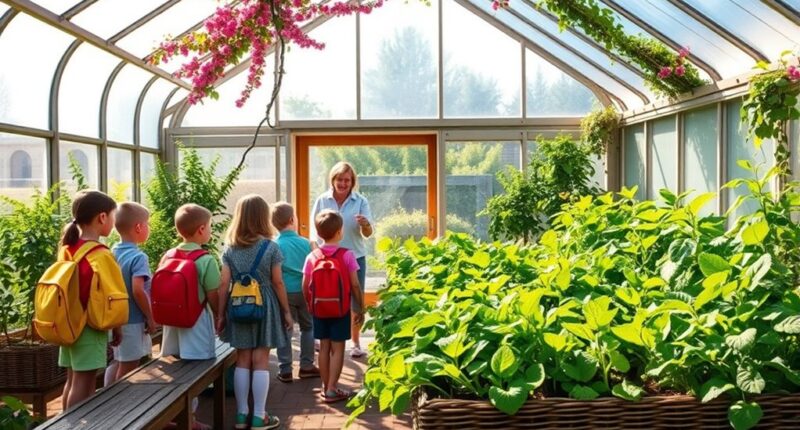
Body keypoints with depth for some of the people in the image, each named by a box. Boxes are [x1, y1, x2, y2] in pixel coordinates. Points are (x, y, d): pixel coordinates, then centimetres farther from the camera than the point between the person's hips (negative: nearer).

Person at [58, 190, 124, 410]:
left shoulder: (67, 249, 4)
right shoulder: (101, 255, -17)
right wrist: (117, 328, -3)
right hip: (91, 327, -7)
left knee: (72, 381, 16)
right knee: (83, 384, 0)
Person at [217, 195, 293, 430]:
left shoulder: (230, 248, 2)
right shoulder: (271, 247, -6)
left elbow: (224, 284, 0)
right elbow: (277, 283, -4)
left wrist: (220, 315, 7)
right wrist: (286, 311, 5)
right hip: (263, 306, -3)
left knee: (242, 361, 11)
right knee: (260, 361, 2)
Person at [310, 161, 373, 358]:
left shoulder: (360, 201, -5)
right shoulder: (322, 201, -1)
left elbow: (367, 234, -11)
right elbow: (314, 229, 5)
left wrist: (365, 225, -33)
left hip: (355, 257, 0)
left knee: (356, 302, 7)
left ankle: (356, 343, 21)